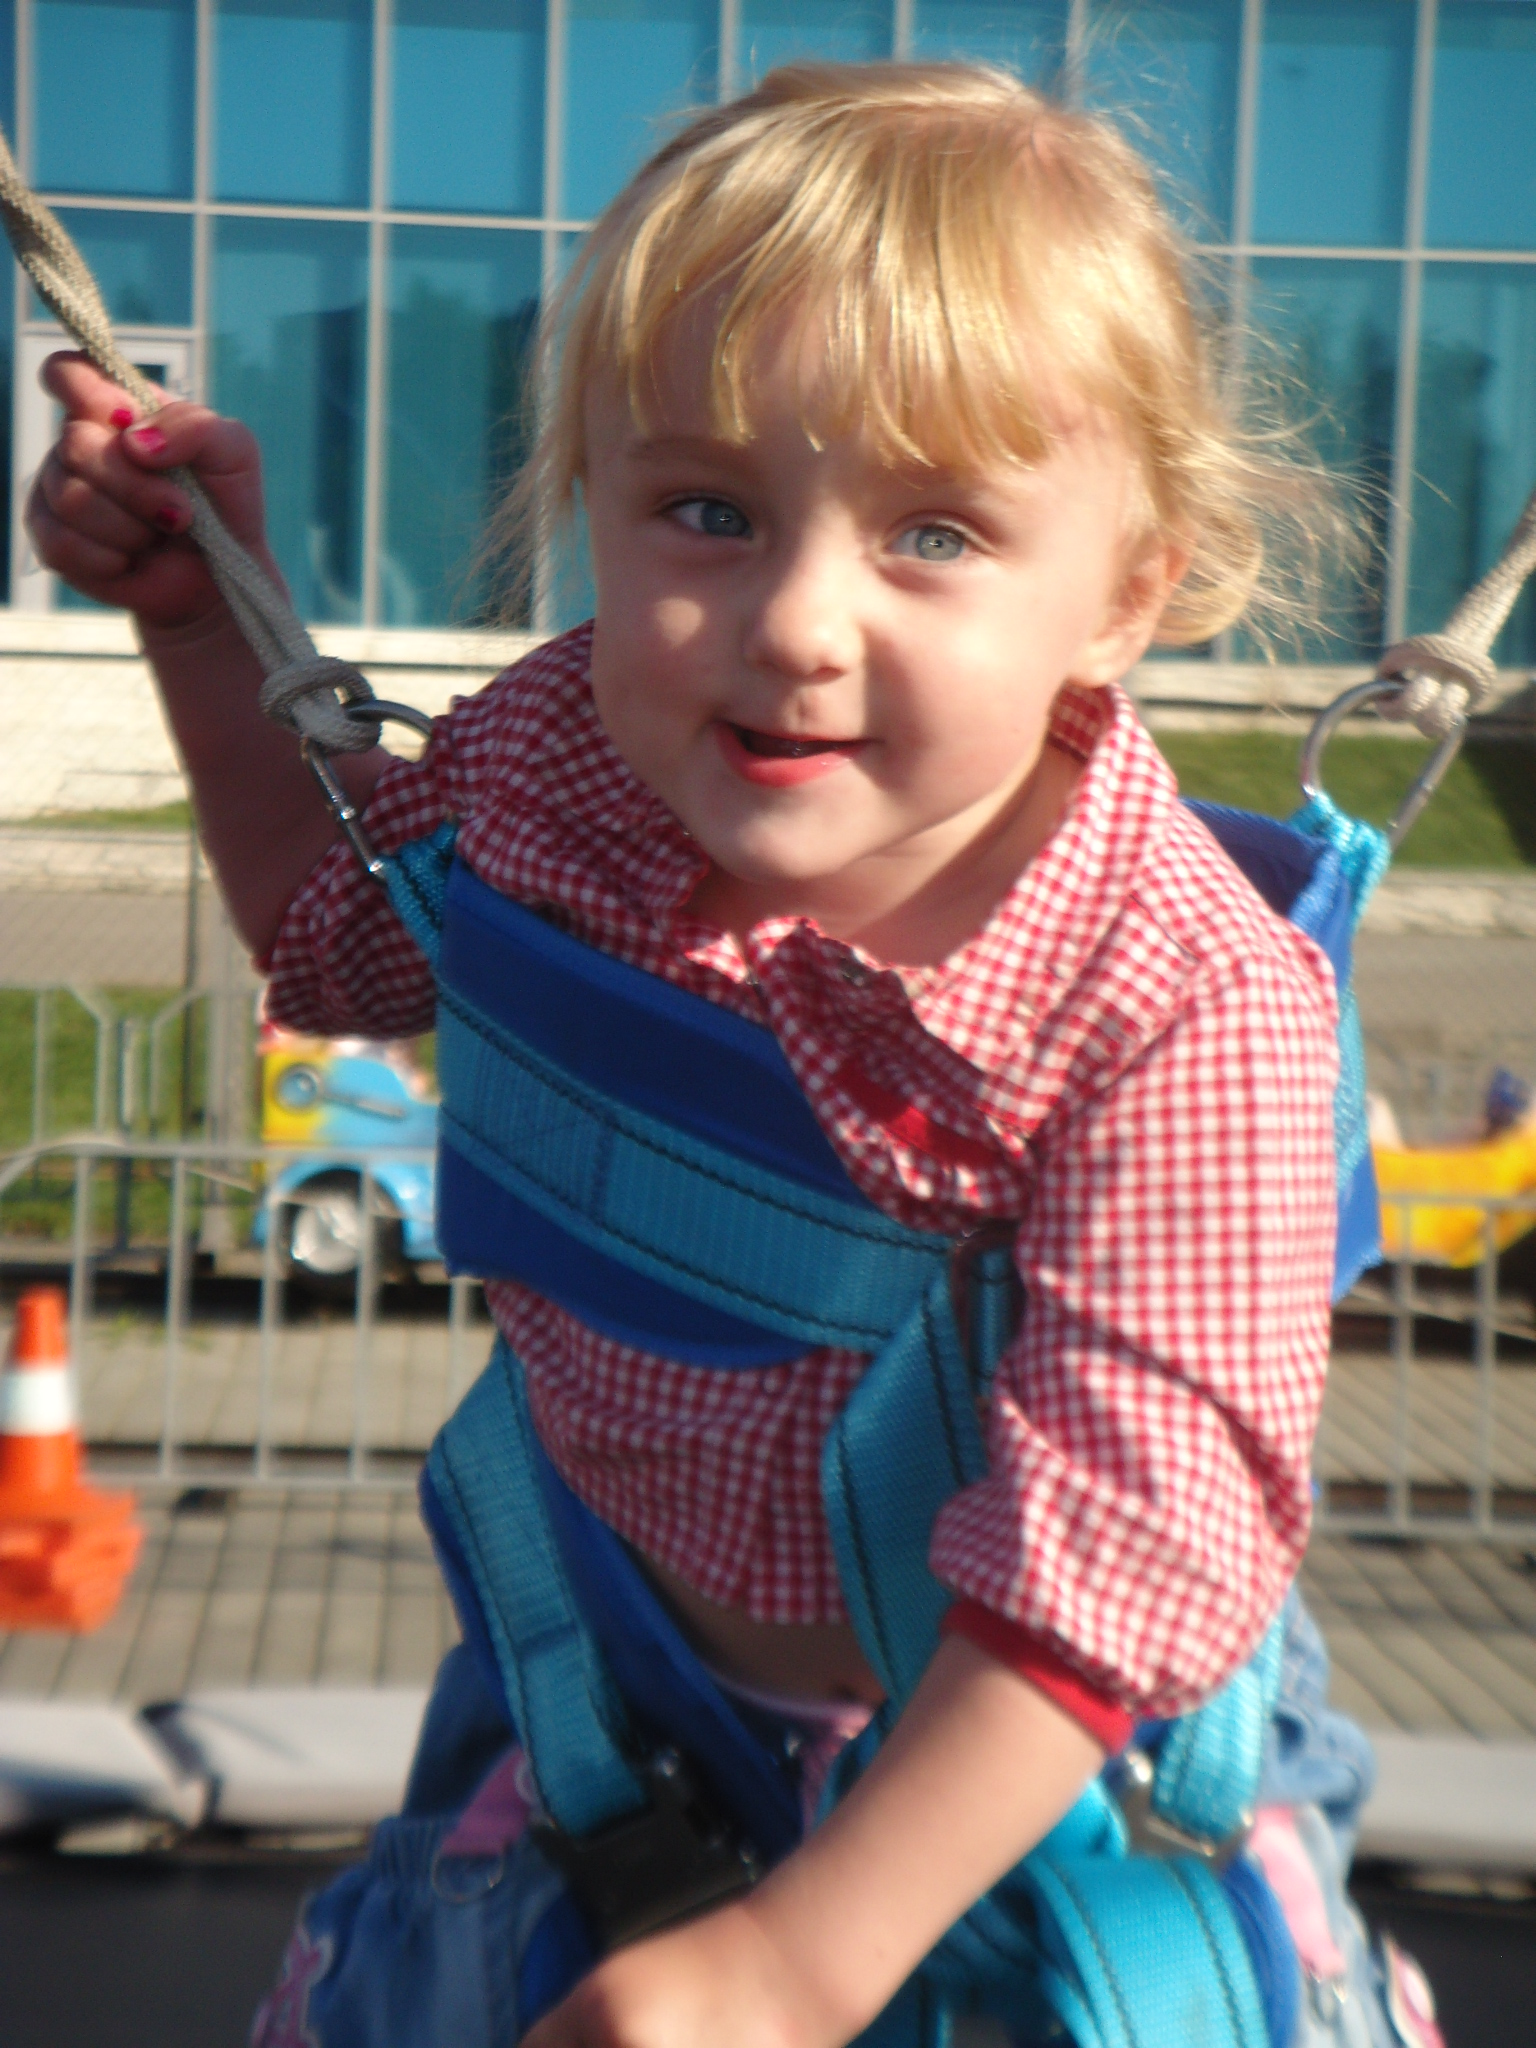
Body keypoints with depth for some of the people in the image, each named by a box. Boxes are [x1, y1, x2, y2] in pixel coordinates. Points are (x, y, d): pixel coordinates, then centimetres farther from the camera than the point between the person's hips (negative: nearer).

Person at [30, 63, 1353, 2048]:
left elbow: (1133, 1518, -32)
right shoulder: (565, 748, -16)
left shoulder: (1185, 1007, -33)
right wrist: (205, 609, -4)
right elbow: (343, 931, 6)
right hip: (620, 1653, 5)